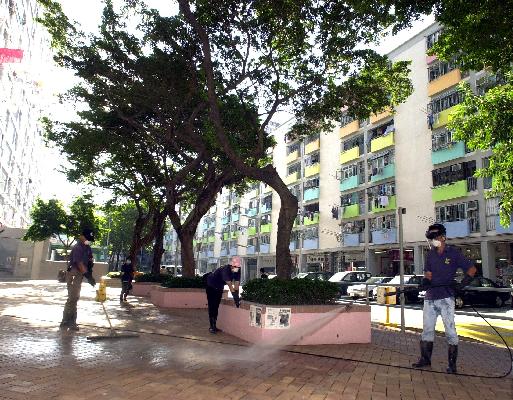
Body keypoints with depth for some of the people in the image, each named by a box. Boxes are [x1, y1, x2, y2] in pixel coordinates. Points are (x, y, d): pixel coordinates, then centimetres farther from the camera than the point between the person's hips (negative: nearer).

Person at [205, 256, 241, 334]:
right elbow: (230, 285, -43)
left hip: (219, 287, 7)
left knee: (217, 305, 10)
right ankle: (212, 326, -5)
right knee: (212, 306, -9)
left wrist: (237, 297, -26)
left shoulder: (237, 271, -17)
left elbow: (236, 284, -18)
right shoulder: (225, 270, -38)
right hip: (211, 285, -7)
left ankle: (214, 325, 18)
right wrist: (235, 297, -46)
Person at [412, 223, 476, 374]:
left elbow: (471, 268, -1)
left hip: (446, 297, -6)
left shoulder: (453, 253, -3)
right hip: (430, 297, 6)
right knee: (427, 329, 11)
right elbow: (428, 273, 10)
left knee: (450, 330, -1)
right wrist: (426, 281, -13)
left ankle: (452, 364, 8)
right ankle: (425, 359, 22)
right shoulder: (430, 255, 12)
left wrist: (463, 284, -15)